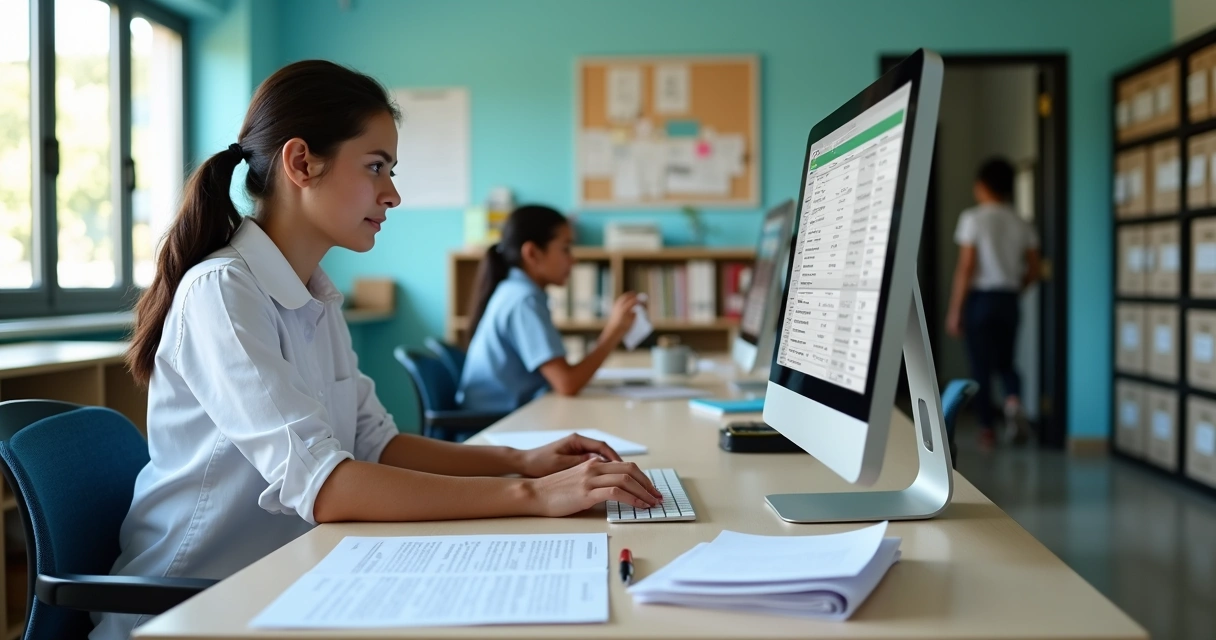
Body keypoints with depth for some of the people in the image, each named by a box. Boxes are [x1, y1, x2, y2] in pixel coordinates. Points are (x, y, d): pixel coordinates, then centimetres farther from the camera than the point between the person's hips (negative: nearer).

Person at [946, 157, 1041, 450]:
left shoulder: (973, 218, -8)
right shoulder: (1022, 224, 6)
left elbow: (966, 267, -12)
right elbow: (1033, 272, 6)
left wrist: (954, 310, -7)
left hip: (979, 298, -4)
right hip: (1008, 300, 4)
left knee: (981, 366, 5)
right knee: (1004, 362, 17)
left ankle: (988, 429, 9)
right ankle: (1014, 400, -12)